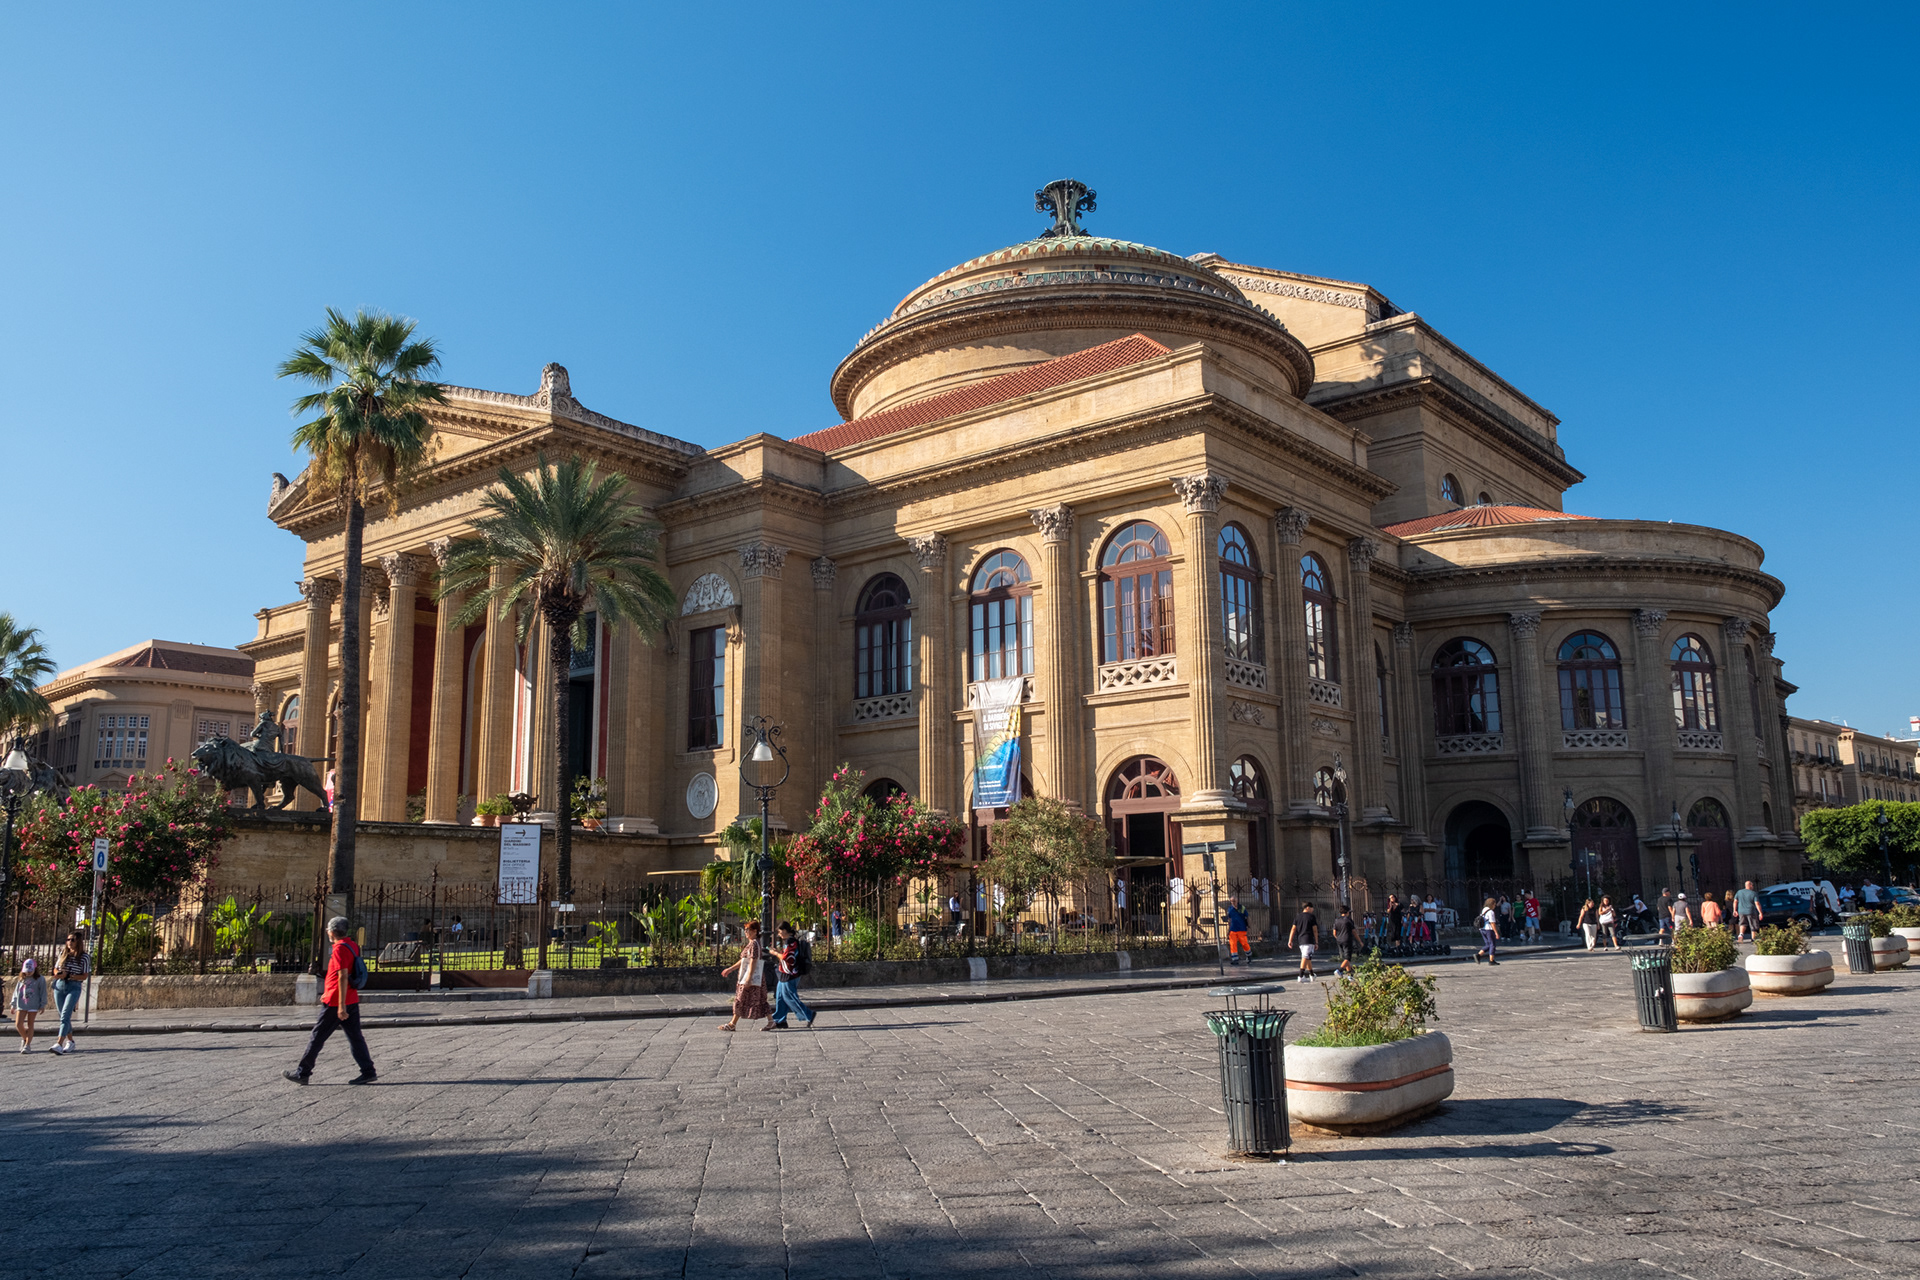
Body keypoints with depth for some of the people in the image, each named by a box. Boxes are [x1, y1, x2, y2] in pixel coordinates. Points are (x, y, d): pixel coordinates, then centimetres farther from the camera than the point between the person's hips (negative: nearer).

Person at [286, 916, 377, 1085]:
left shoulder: (340, 949, -16)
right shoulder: (352, 947, 12)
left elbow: (343, 977, -22)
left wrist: (341, 1006, -23)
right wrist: (327, 994, 33)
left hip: (335, 1003, -8)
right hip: (352, 1001, 8)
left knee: (317, 1038, 5)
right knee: (355, 1037, 6)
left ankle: (303, 1072, 15)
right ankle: (368, 1072, 1)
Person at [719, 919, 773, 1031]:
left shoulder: (754, 944, -15)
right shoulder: (750, 943, 17)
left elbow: (753, 962, -21)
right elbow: (743, 960, 23)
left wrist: (748, 979, -25)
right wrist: (730, 969, 24)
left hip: (753, 976, -10)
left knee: (740, 1000, -2)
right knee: (760, 1000, 9)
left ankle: (732, 1024, 5)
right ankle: (771, 1021, 10)